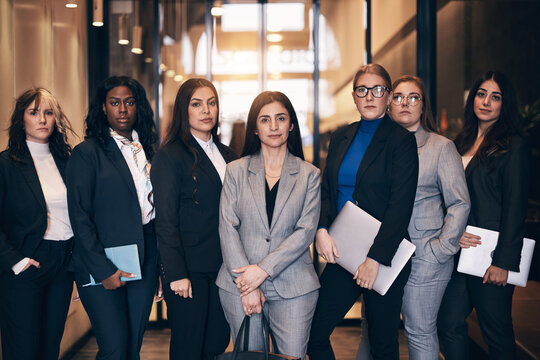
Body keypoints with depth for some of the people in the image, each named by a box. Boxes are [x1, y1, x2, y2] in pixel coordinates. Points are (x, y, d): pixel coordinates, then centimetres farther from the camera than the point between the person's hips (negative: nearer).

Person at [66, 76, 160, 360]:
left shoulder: (146, 150, 12)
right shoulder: (87, 152, -5)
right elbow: (80, 216, -9)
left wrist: (160, 258, 4)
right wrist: (103, 270, -14)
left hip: (144, 260, 5)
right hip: (104, 264, -5)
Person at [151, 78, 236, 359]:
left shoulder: (227, 155, 13)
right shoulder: (170, 156, -7)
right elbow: (165, 222, -10)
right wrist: (176, 274, -14)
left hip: (224, 268, 6)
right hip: (190, 270, -6)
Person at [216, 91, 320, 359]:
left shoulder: (309, 175, 5)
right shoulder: (236, 171, 6)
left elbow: (306, 230, -3)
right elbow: (227, 228, -1)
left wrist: (264, 269, -13)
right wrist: (245, 283, -10)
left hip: (293, 286, 0)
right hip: (240, 285, 0)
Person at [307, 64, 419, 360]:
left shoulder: (401, 140, -6)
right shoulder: (341, 138, 11)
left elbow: (400, 206, -12)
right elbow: (326, 190, 12)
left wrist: (374, 259, -16)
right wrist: (321, 230, -8)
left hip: (383, 257, -5)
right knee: (314, 334, 3)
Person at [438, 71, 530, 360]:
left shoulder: (514, 147, -5)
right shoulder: (462, 143, 14)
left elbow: (515, 209, -10)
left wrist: (503, 262, -14)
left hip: (489, 254, -6)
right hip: (458, 250, 6)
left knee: (496, 331, 4)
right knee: (449, 324, 7)